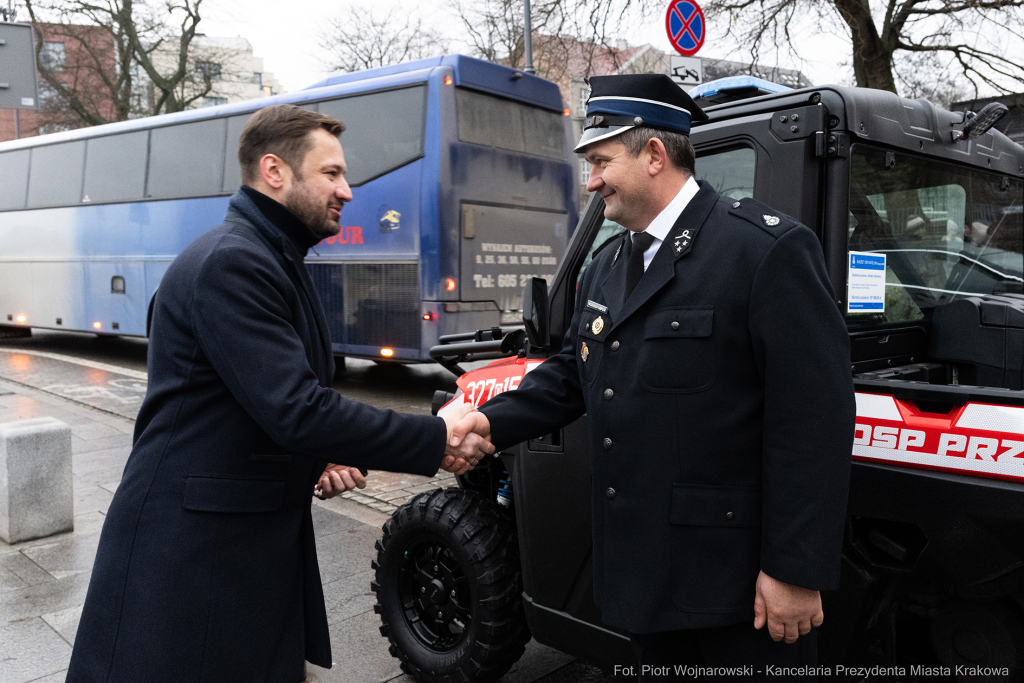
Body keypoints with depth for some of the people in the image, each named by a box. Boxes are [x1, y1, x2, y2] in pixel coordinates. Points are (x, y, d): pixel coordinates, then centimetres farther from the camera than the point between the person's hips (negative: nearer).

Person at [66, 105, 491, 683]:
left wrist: (319, 459, 0)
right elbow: (297, 412, -27)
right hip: (189, 552, -9)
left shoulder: (277, 262, 13)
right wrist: (436, 439, -20)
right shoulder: (230, 262, -20)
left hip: (268, 537, 9)